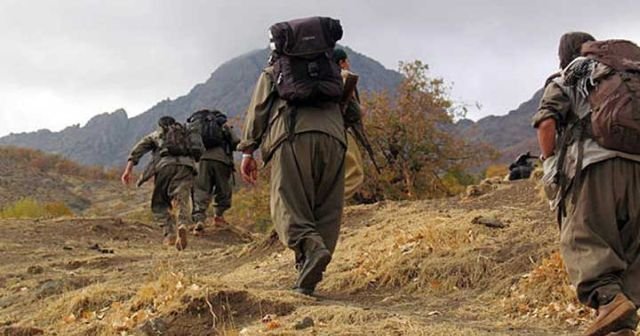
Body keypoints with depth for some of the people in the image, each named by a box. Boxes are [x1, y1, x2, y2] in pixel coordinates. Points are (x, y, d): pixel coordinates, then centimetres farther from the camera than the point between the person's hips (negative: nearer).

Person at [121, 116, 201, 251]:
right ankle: (182, 226, -38)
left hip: (165, 165, -1)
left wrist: (129, 168, 5)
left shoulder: (156, 135, 28)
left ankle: (169, 234, -3)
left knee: (159, 204, 13)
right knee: (181, 201, -8)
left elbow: (139, 148, 13)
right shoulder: (186, 133, 36)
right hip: (185, 167, 1)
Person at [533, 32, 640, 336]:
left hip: (593, 165, -4)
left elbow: (546, 122, -2)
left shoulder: (562, 83, 16)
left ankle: (609, 297, -30)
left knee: (584, 242, -6)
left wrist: (550, 165, 3)